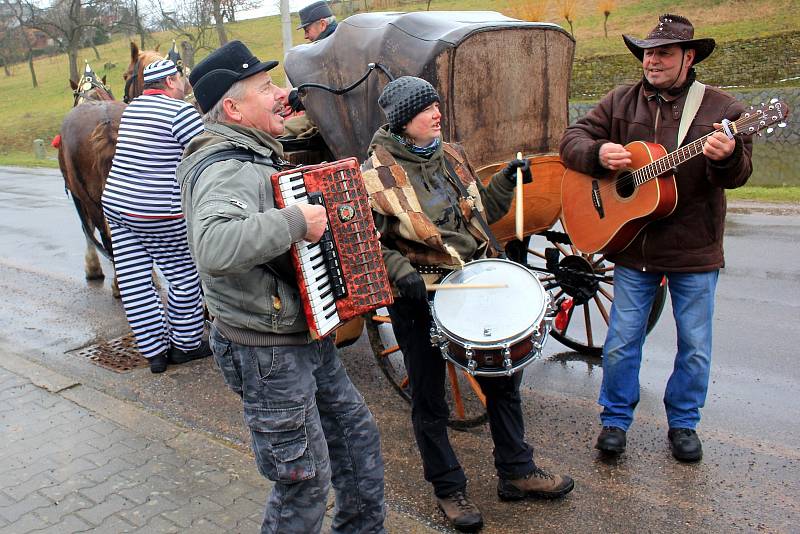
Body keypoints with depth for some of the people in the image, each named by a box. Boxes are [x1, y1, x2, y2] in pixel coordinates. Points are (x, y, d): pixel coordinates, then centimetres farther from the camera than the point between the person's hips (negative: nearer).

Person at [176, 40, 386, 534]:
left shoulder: (256, 156, 9)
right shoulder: (225, 170, -24)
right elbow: (215, 247, -46)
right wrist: (296, 221, -35)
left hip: (307, 336, 10)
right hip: (268, 353, -10)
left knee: (358, 433, 21)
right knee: (305, 475, 4)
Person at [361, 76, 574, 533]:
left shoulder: (452, 156, 8)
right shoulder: (376, 173, -11)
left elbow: (483, 214, 15)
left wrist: (507, 181, 2)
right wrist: (401, 272, -27)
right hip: (419, 296, -6)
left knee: (503, 378, 15)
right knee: (430, 399, 9)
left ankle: (517, 472, 34)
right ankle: (449, 489, 29)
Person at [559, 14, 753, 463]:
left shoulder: (720, 107, -2)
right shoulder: (620, 102, 5)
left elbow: (738, 174, -6)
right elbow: (573, 140, 4)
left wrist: (727, 156, -30)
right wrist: (598, 153, -18)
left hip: (696, 250, -1)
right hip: (633, 246, 1)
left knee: (695, 346, 11)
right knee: (621, 341, 8)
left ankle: (684, 423, 31)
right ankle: (616, 419, 27)